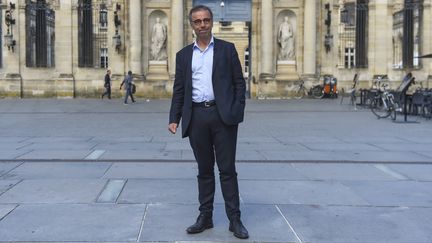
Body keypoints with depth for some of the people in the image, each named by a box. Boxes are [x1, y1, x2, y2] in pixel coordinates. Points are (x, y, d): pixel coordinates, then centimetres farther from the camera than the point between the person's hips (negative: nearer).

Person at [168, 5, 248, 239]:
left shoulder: (227, 49, 5)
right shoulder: (183, 55, 12)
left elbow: (239, 82, 2)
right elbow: (179, 89, 10)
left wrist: (238, 112, -9)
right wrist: (174, 118, -1)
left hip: (223, 115, -2)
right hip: (197, 117, 2)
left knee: (227, 169, 0)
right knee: (204, 170, 10)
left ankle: (234, 219, 7)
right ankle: (205, 216, 19)